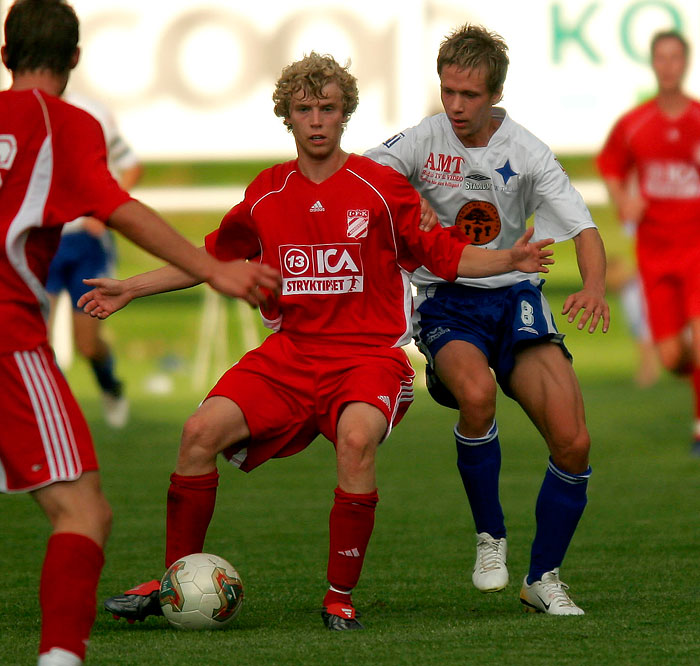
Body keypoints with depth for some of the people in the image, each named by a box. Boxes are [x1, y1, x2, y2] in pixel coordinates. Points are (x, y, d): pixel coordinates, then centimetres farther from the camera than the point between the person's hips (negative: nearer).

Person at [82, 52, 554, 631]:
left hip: (369, 355, -4)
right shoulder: (267, 194, 8)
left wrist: (510, 260, -13)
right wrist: (129, 289, 21)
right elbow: (213, 257, 22)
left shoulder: (381, 188, -2)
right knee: (202, 431, -17)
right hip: (289, 354, 4)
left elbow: (445, 254, 3)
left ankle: (341, 598, -19)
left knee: (356, 438, -35)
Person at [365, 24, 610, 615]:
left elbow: (583, 227, -8)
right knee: (477, 394, -36)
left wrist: (594, 286, -28)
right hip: (445, 302, -2)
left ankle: (544, 578, 9)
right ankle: (490, 538, -12)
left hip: (515, 297, 2)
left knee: (574, 443, -13)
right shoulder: (423, 141, -4)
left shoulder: (525, 151, -3)